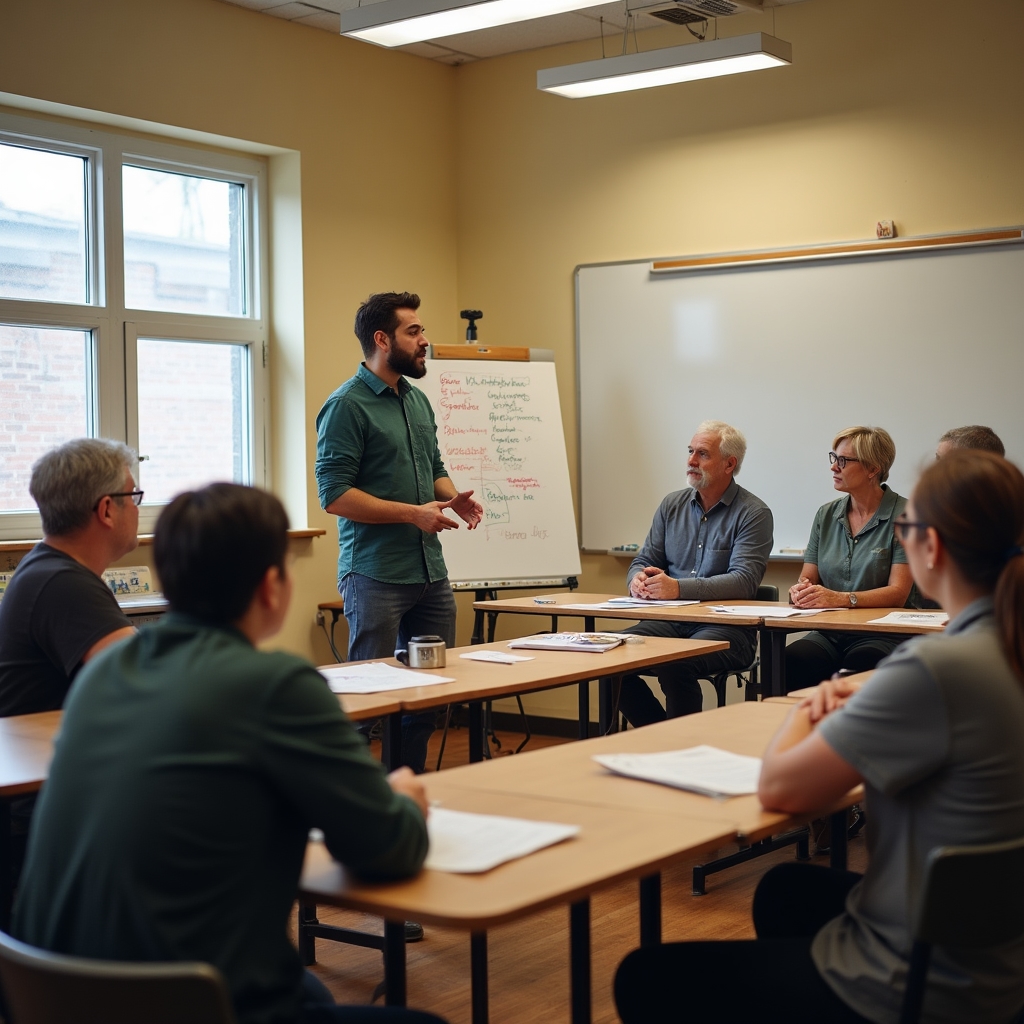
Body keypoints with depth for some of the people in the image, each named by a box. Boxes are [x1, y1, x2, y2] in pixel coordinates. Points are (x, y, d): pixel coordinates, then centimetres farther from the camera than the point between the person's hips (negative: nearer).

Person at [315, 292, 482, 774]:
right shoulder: (347, 405, -11)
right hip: (376, 574, -8)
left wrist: (453, 497, 3)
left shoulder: (418, 400, 15)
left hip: (431, 571, 8)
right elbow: (334, 494, -16)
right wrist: (413, 513, -18)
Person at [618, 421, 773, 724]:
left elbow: (744, 581, -16)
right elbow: (643, 561, 16)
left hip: (726, 626, -5)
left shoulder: (753, 513, -4)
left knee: (675, 665, -34)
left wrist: (679, 588, -28)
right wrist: (638, 579, -11)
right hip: (670, 621, 5)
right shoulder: (672, 505, 14)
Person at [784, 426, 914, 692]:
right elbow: (807, 578, 15)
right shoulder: (827, 515, 15)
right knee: (788, 662, -29)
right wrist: (801, 590, -9)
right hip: (828, 634, 4)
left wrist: (841, 598, -23)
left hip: (881, 634, -4)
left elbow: (898, 593, -9)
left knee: (858, 664, -37)